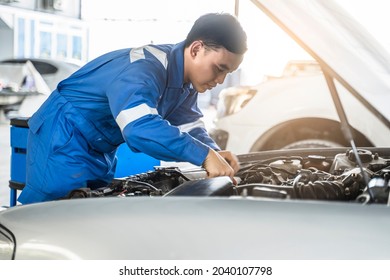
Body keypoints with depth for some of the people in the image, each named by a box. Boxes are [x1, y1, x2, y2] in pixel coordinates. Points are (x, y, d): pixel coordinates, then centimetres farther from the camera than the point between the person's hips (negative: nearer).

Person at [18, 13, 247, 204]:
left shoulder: (186, 77, -2)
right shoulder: (143, 70, -34)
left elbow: (188, 125, 4)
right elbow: (140, 128, -51)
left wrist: (215, 153, -18)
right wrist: (205, 156, -50)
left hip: (99, 150, 10)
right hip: (63, 138, -9)